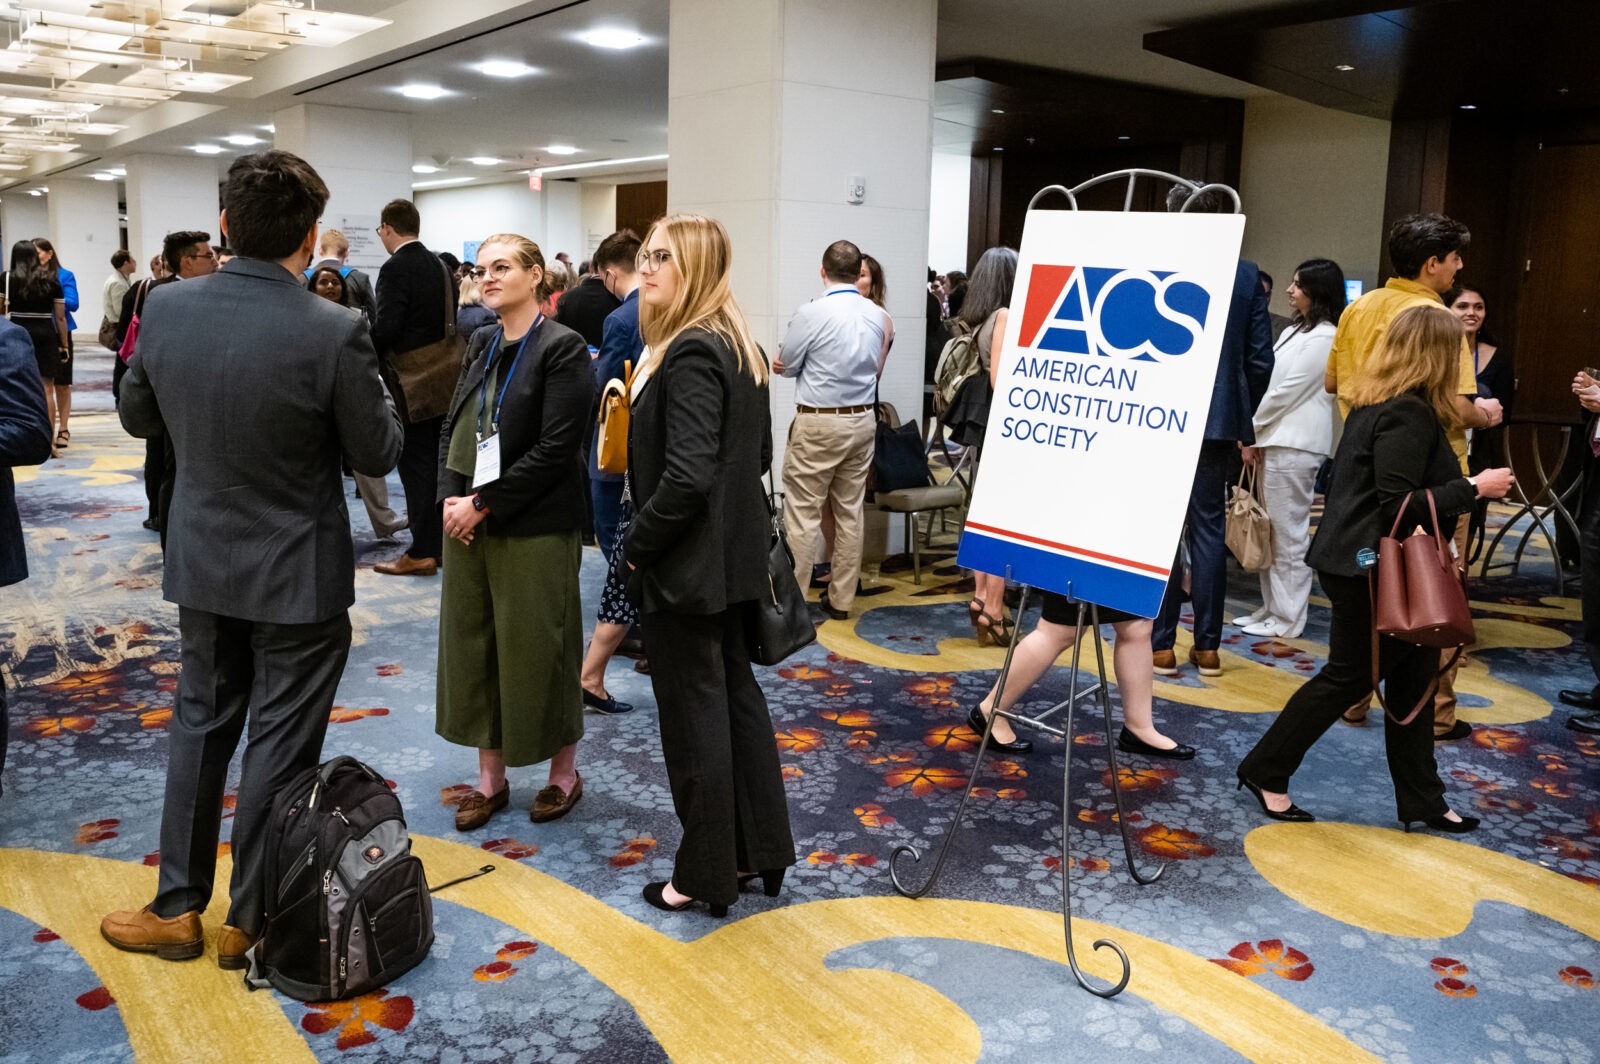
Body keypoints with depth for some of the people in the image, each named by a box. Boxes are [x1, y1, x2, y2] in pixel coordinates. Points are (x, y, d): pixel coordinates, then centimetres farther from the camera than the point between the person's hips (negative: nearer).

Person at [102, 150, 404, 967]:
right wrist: (378, 392, 5)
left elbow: (138, 417, 7)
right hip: (299, 572, -4)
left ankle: (177, 908, 30)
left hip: (203, 561, 5)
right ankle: (249, 921, 22)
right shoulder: (334, 331, -22)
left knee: (201, 722, 20)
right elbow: (377, 453, -11)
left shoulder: (166, 308, -8)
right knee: (280, 742, 9)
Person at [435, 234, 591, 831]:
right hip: (469, 526, 7)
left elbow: (556, 448, -18)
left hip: (534, 530, -7)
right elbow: (452, 426, 13)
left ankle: (564, 774, 23)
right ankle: (491, 779, 26)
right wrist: (450, 496, -3)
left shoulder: (562, 348, -11)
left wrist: (484, 505, -16)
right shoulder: (482, 345, 12)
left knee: (536, 653, 3)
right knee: (473, 649, 12)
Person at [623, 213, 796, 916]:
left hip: (686, 566, -10)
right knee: (737, 693, 17)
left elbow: (687, 475, -26)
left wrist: (637, 544, -14)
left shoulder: (690, 353, -20)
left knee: (694, 714, 2)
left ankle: (706, 876, 16)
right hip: (734, 559, 10)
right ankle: (762, 851, 29)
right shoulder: (740, 346, 10)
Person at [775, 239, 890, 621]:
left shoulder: (811, 313, -14)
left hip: (818, 422, -6)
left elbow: (786, 365, -3)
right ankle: (841, 599, 18)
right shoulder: (877, 316, 3)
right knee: (851, 511, 11)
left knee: (803, 513, 0)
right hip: (863, 420, 6)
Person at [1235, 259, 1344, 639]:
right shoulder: (1293, 331, 17)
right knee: (1271, 532, 13)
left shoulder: (1323, 338, -11)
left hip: (1295, 446, -9)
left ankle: (1287, 618, 2)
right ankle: (1272, 608, 21)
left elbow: (1287, 391, -14)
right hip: (1274, 439, 9)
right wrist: (1253, 433, 7)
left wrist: (1250, 429, -6)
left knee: (1288, 534, -4)